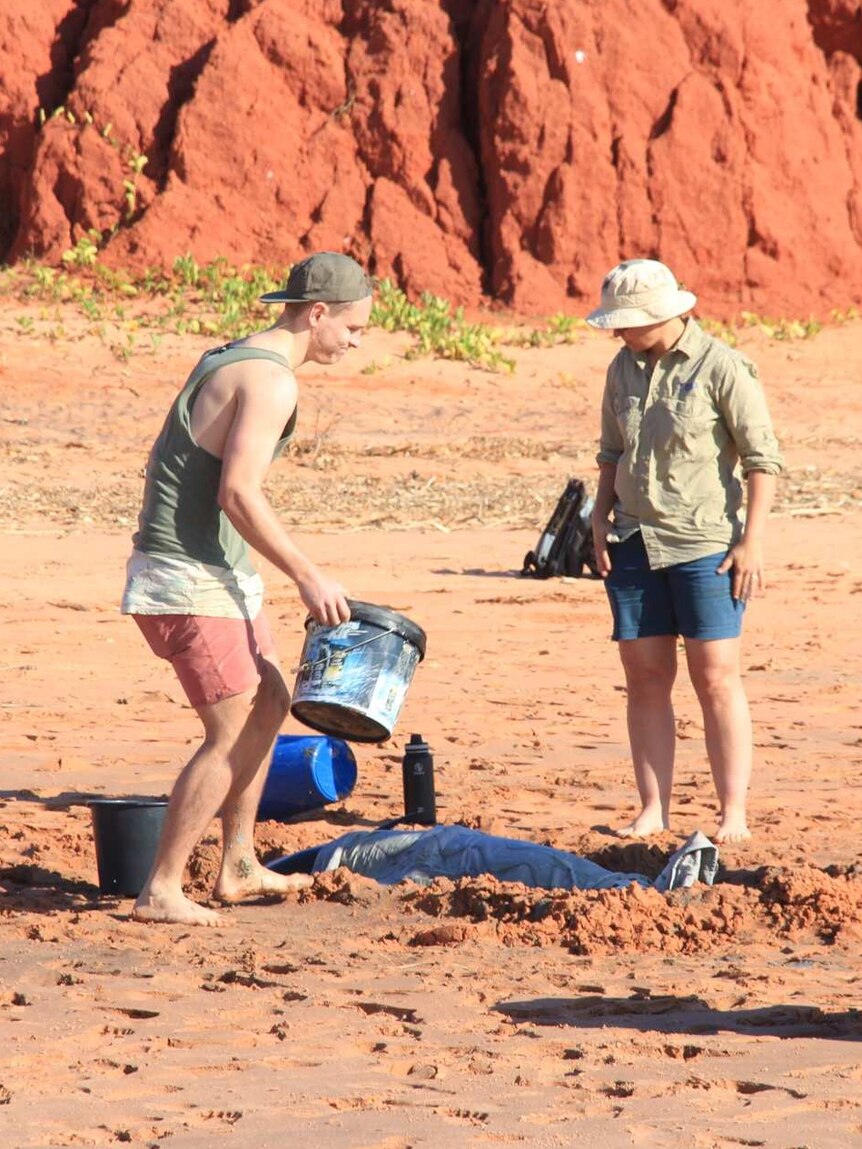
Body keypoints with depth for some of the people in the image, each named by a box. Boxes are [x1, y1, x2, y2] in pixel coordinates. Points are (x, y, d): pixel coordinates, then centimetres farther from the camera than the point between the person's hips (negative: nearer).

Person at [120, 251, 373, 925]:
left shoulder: (230, 360, 14)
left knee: (269, 705, 19)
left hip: (216, 574, 10)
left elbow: (164, 463, 18)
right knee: (234, 735, -7)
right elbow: (238, 494, -24)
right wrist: (309, 577, -18)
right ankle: (161, 891, -3)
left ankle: (239, 867, 25)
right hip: (193, 582, -10)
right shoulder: (271, 381, -17)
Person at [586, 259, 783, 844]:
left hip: (706, 544, -6)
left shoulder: (722, 368, -9)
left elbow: (763, 459, -7)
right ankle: (654, 810, 8)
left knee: (716, 677, -5)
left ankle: (734, 813, -2)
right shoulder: (624, 369, 9)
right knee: (645, 676, 4)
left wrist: (752, 541, -12)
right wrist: (601, 518, 8)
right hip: (634, 546, 6)